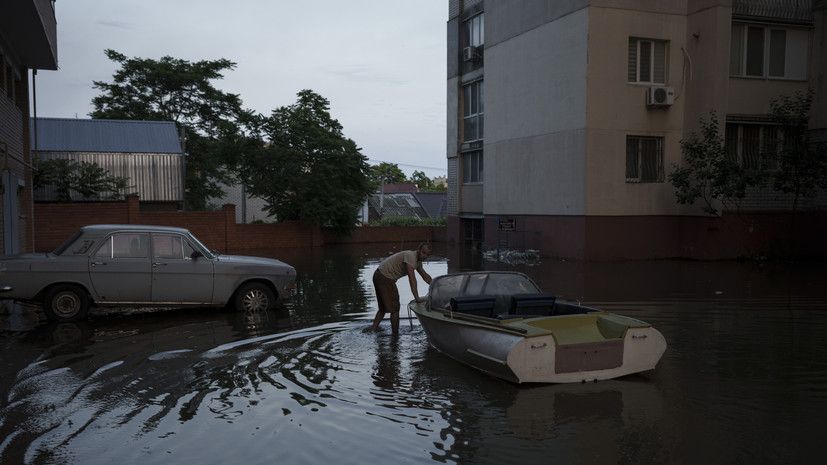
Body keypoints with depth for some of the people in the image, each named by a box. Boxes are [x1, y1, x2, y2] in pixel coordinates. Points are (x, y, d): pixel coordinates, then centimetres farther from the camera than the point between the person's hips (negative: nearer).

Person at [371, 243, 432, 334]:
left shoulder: (417, 260, 12)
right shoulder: (410, 256, -20)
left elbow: (425, 276, 24)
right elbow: (411, 278, -29)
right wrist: (417, 298, -32)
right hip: (384, 278, -10)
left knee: (383, 308, 19)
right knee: (395, 309, -2)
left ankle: (373, 328, 16)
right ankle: (395, 335, 6)